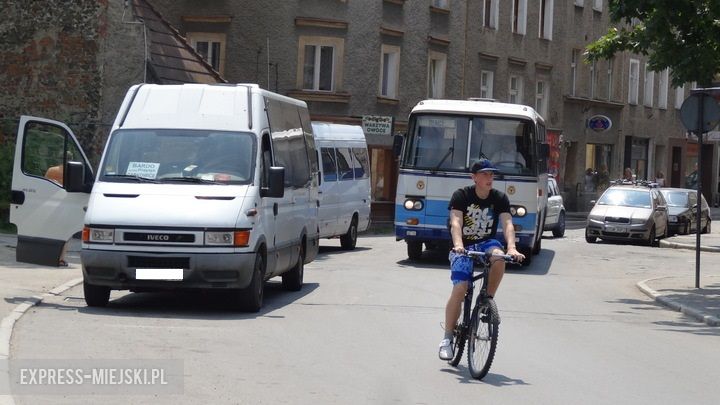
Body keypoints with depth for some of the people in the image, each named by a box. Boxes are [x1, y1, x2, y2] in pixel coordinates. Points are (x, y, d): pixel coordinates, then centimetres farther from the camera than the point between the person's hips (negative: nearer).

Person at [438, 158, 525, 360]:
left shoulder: (499, 198, -3)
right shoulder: (461, 196, -11)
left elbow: (507, 224, -16)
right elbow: (456, 222, -24)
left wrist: (511, 248, -35)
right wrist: (458, 244, -44)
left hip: (487, 243, 2)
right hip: (464, 247, -2)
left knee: (499, 259, -34)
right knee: (460, 289, -20)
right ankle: (447, 338, -10)